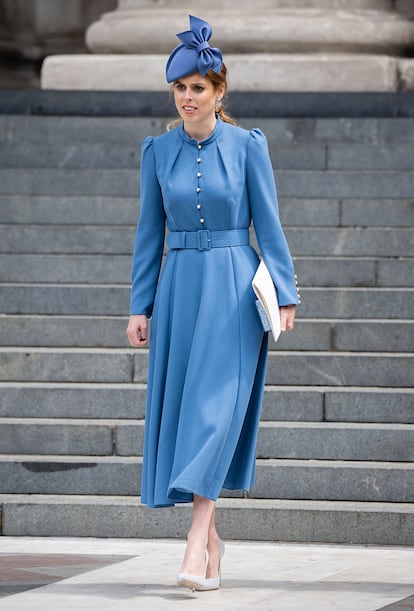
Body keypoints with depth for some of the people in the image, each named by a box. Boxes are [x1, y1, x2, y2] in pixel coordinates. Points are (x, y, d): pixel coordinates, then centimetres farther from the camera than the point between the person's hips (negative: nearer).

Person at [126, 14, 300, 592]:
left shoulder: (247, 145, -2)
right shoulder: (158, 150, 6)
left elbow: (268, 224, 0)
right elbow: (150, 231, 9)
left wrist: (284, 292, -5)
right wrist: (140, 305, 6)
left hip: (233, 288, -4)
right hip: (178, 287, 4)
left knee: (216, 406, -13)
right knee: (178, 408, 4)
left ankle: (196, 545, -17)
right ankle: (211, 537, 18)